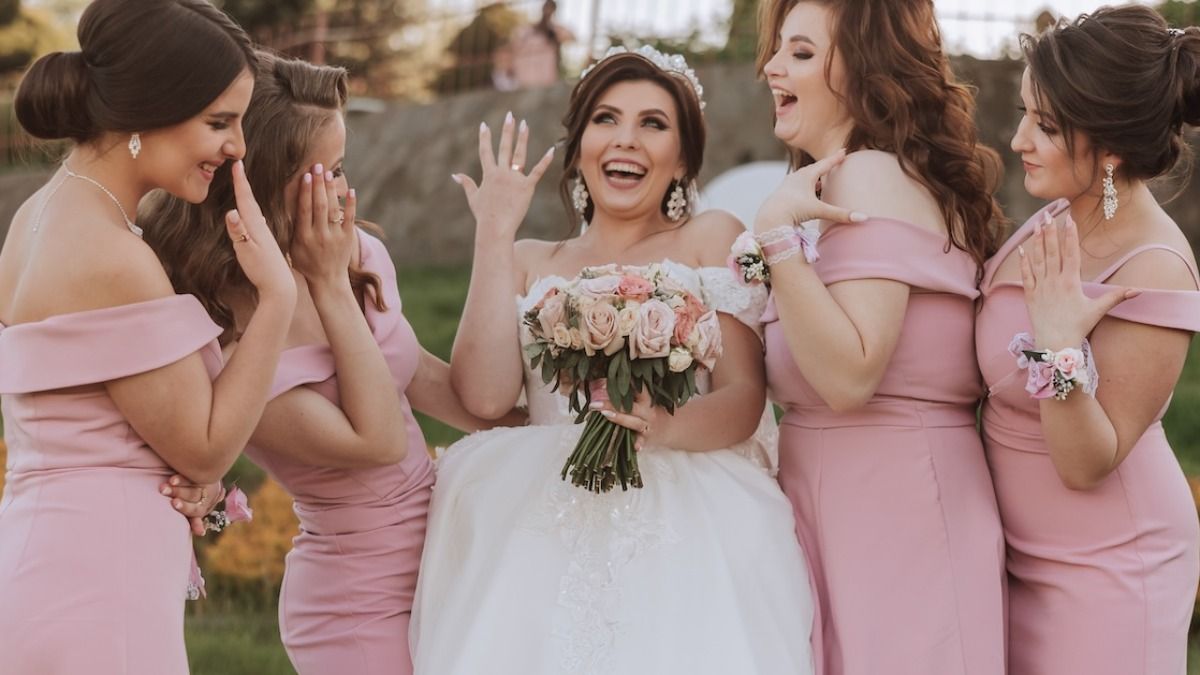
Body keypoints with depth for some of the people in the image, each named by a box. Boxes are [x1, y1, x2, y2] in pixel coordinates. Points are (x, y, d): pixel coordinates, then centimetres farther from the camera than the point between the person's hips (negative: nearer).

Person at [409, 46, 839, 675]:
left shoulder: (710, 239, 13)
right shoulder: (529, 263, 21)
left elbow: (743, 401, 1)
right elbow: (485, 396, 1)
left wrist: (667, 427, -23)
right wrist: (495, 234, 5)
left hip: (691, 515, -2)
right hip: (550, 523, 2)